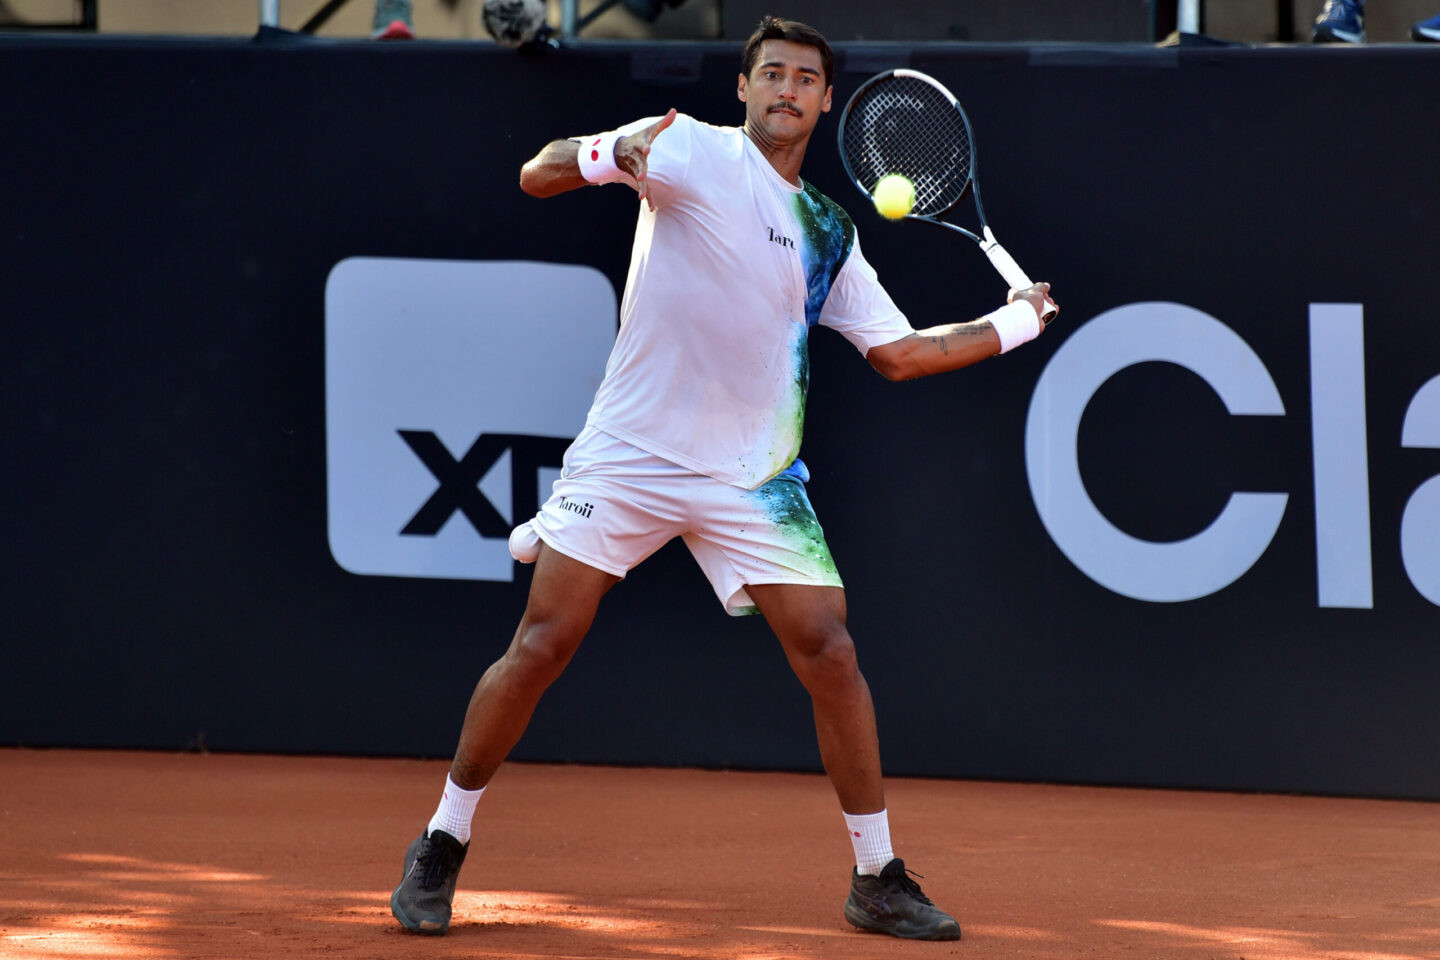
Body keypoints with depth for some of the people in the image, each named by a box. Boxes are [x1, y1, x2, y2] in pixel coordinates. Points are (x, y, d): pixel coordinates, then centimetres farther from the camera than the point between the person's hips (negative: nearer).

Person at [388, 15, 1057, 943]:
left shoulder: (830, 233, 12)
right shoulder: (690, 150, -2)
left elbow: (899, 353, 18)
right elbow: (537, 177, -11)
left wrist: (1007, 326, 9)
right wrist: (602, 157, -32)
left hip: (752, 476, 4)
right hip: (631, 452, -3)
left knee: (831, 650, -6)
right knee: (542, 645, -5)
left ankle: (878, 877, 5)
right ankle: (440, 849, 10)